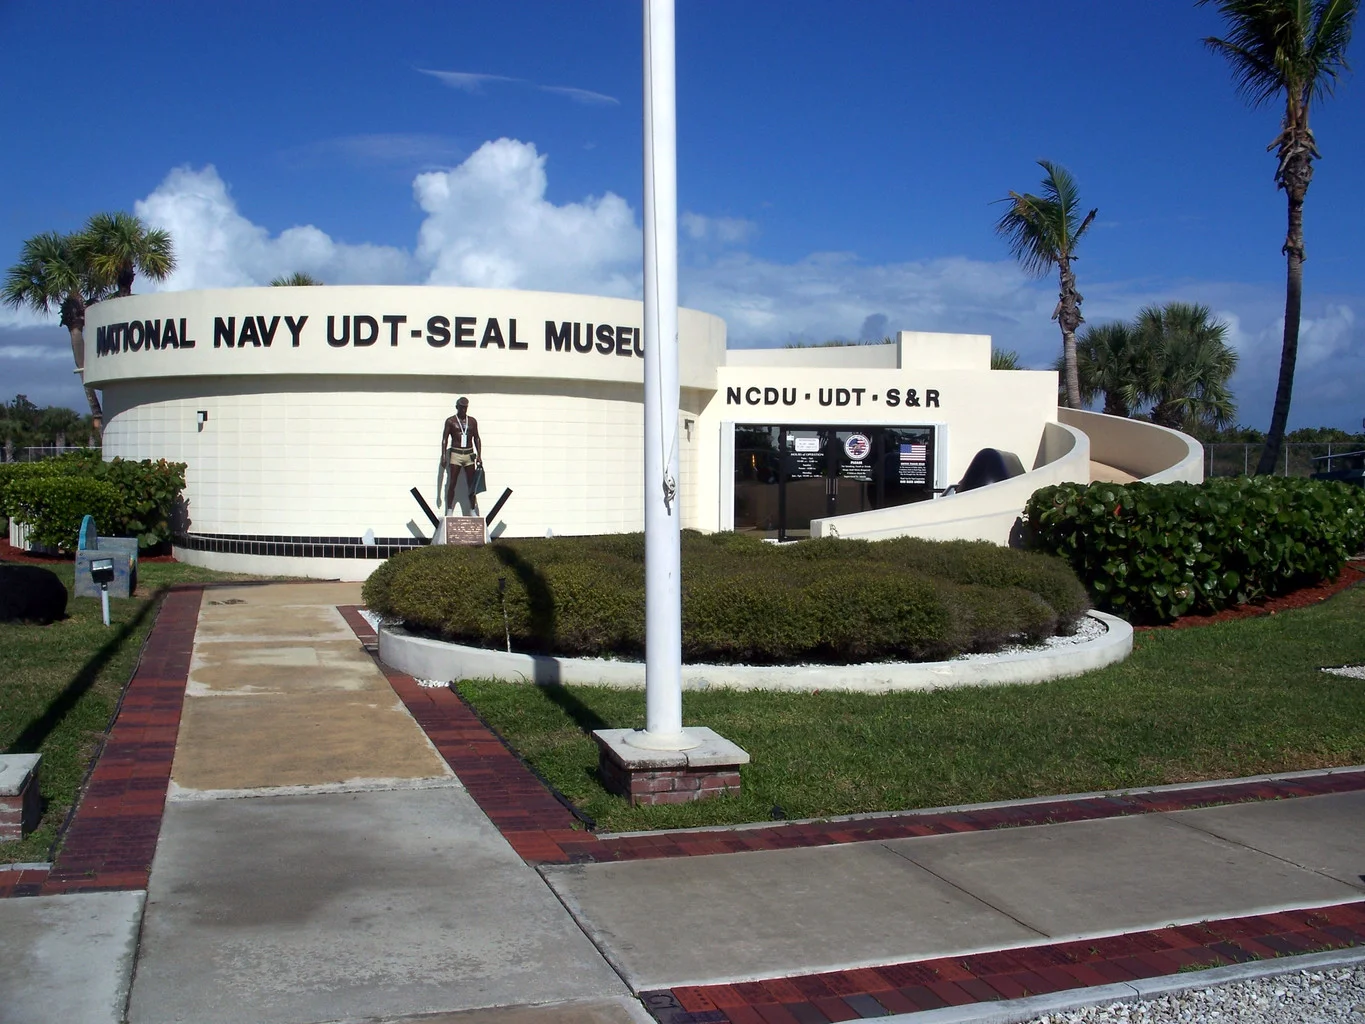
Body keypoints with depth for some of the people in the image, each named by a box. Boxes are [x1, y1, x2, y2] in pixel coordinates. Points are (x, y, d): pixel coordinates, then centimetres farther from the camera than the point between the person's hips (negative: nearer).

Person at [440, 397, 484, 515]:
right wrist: (443, 456, -9)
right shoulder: (450, 421, 3)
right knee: (452, 484, -4)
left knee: (472, 484, 2)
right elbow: (445, 439, 1)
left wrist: (479, 456, 4)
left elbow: (477, 439, 12)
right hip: (455, 454, -3)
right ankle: (449, 511, -2)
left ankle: (473, 511, 6)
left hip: (469, 455, 3)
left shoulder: (472, 421, 10)